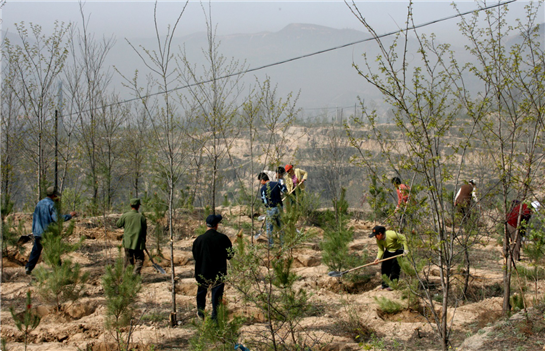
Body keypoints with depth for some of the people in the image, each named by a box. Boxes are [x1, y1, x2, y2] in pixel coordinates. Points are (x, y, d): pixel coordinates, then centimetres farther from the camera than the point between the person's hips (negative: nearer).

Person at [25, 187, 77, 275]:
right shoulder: (51, 204, -12)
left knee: (36, 251, 12)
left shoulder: (39, 203, 11)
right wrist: (69, 215, -12)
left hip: (38, 232, 6)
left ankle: (28, 268, 7)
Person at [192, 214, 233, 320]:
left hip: (203, 272, 1)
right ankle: (215, 316, 7)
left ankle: (200, 313, 34)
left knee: (201, 293, 21)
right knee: (217, 294, 7)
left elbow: (195, 256, -1)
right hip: (219, 273, -1)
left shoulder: (199, 239, -10)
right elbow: (230, 255, -3)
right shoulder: (223, 238, -12)